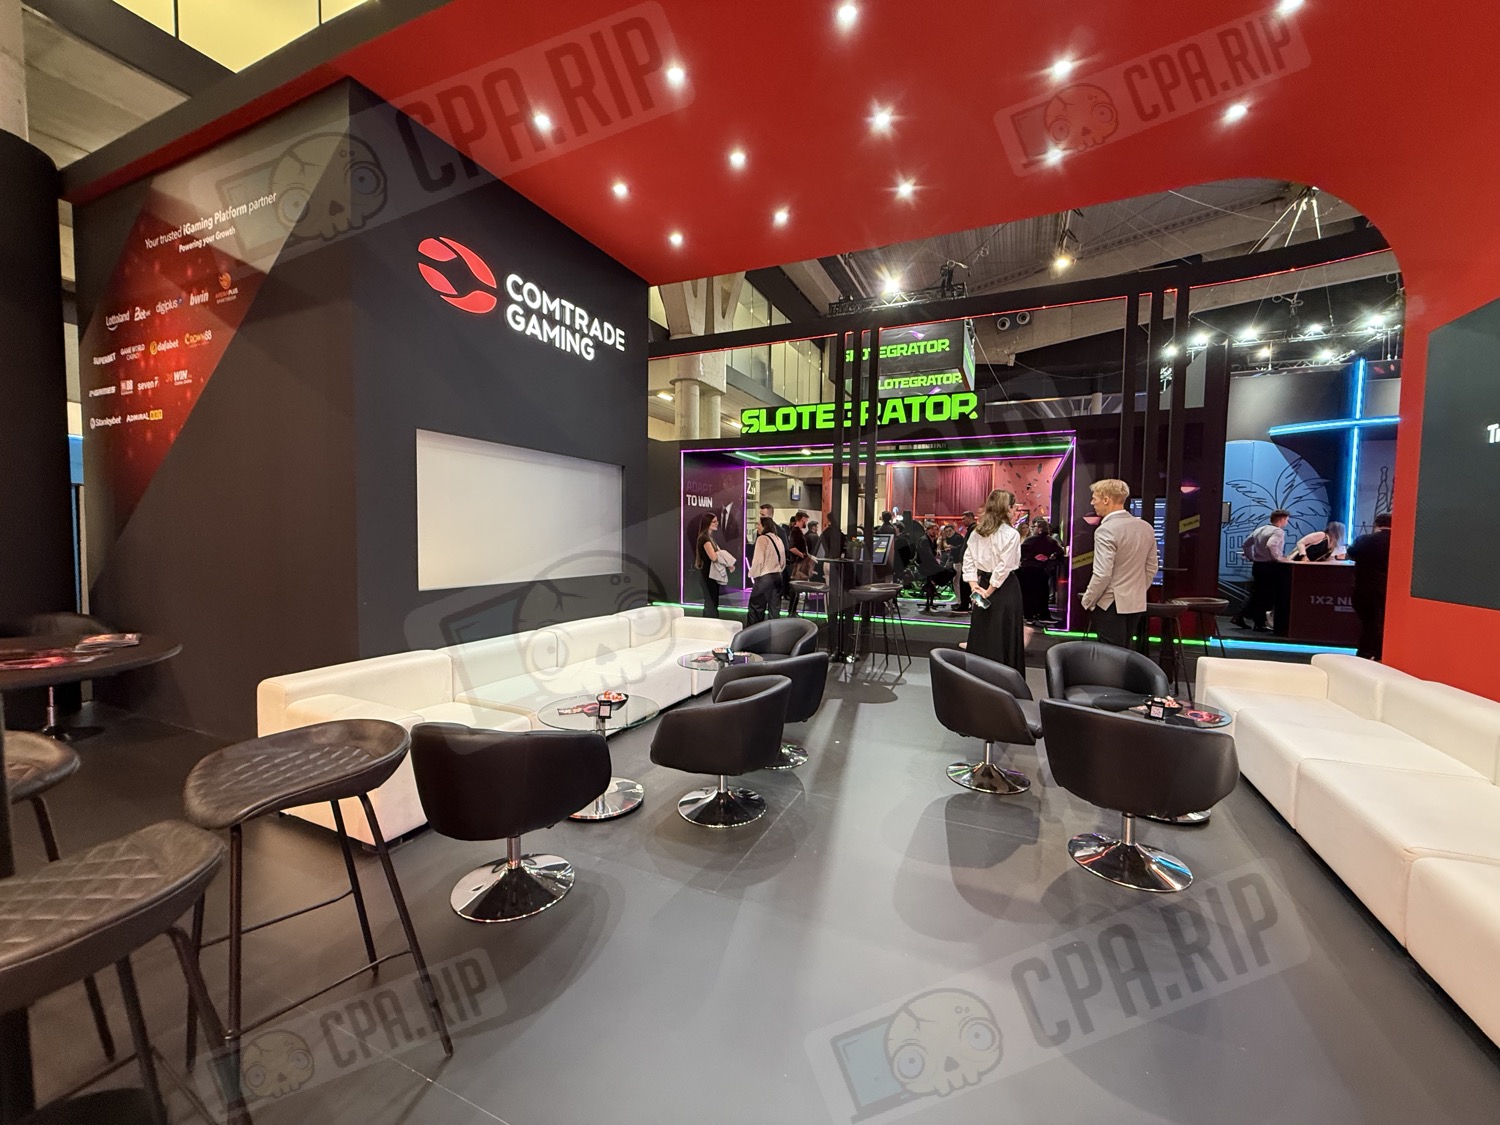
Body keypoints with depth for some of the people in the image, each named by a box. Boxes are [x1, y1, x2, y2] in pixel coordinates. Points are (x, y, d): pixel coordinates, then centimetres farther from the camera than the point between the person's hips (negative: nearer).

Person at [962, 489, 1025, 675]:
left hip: (983, 583, 6)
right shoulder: (1011, 534, -12)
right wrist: (990, 590, -11)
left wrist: (974, 586, 0)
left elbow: (968, 560, 2)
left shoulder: (977, 532, 5)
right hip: (1005, 588, -6)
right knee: (1004, 636, 3)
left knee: (980, 633, 13)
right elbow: (1004, 566, -17)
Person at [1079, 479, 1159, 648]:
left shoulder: (1106, 530, -18)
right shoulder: (1146, 527, 6)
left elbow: (1102, 574, -21)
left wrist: (1087, 601, -9)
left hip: (1110, 604, -7)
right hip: (1136, 603, 7)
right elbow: (1151, 567, 13)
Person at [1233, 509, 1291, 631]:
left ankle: (1239, 617, 10)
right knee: (1267, 596, 1)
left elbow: (1246, 544, 17)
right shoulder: (1278, 531, -12)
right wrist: (1279, 558, -18)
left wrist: (1250, 557, 20)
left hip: (1257, 565, 7)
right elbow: (1271, 545, -30)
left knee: (1256, 594, 15)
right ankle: (1259, 624, 5)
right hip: (1270, 567, -7)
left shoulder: (1259, 529, 11)